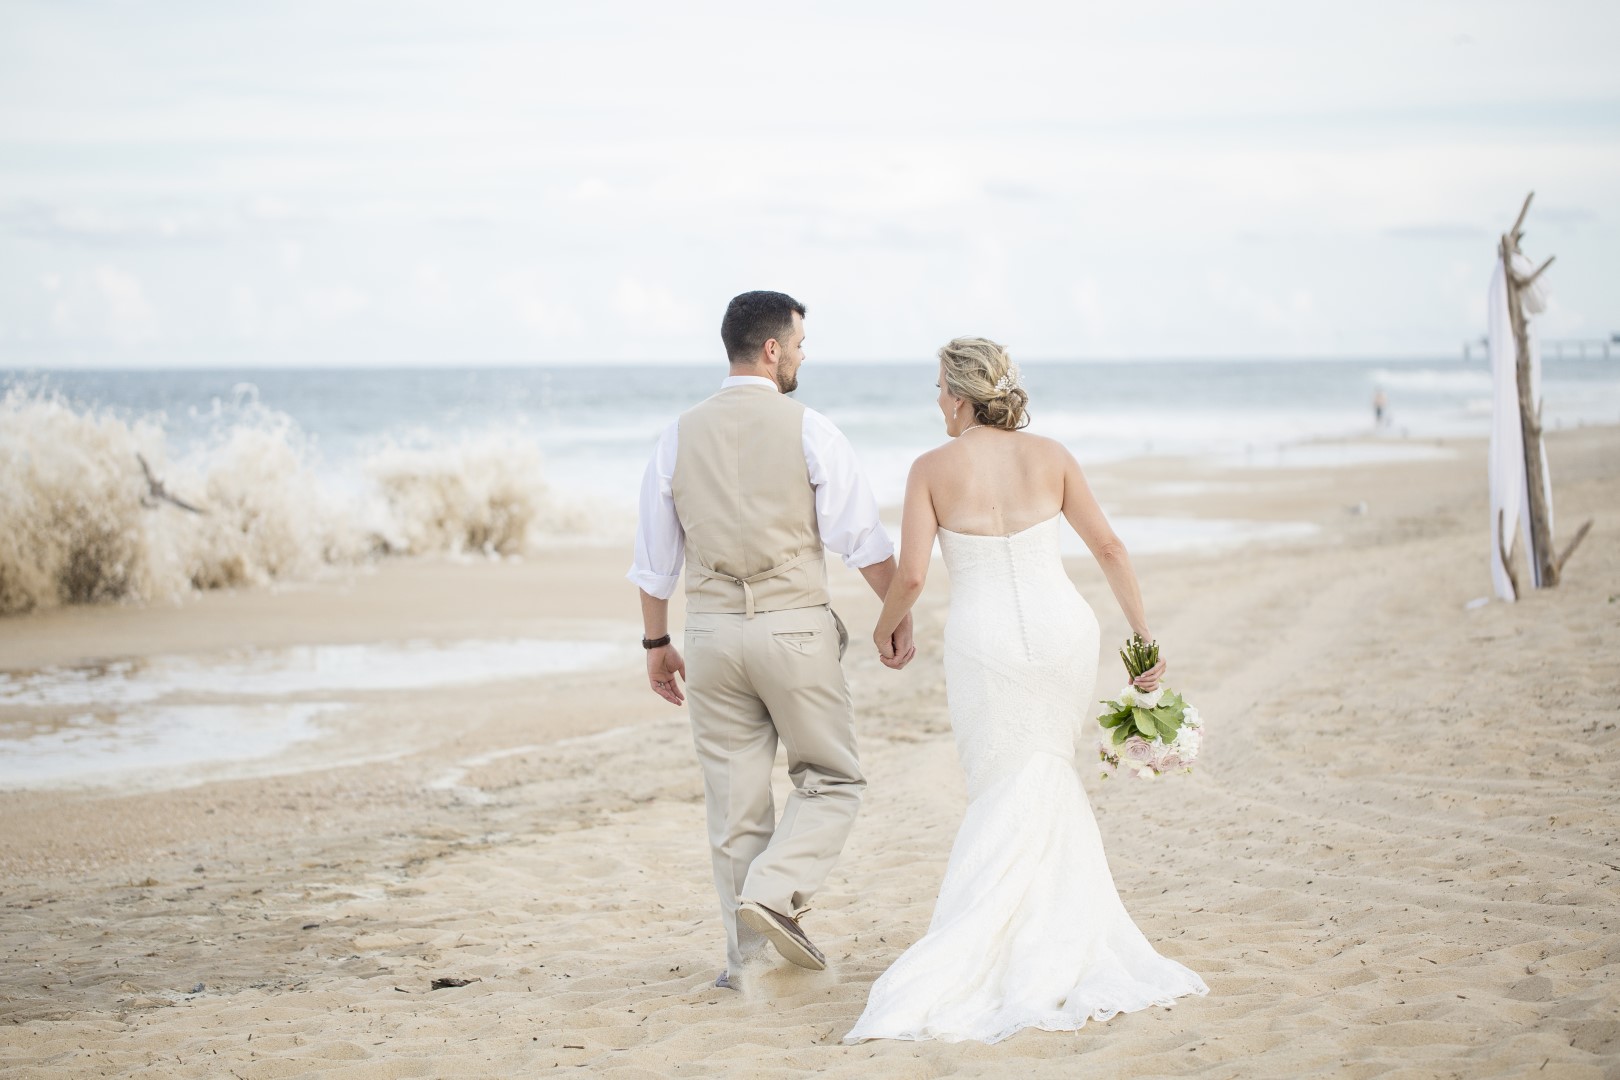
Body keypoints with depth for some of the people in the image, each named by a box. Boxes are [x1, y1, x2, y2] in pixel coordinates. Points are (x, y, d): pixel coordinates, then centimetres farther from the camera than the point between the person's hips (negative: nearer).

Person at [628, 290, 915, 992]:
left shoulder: (679, 437, 4)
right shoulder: (807, 430, -6)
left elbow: (654, 558, 9)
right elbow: (863, 538, -6)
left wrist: (656, 643, 19)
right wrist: (899, 613, 5)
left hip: (712, 629, 4)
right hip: (794, 626, -4)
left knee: (735, 798, 10)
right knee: (831, 780, 11)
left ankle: (746, 956, 13)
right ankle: (772, 892, -10)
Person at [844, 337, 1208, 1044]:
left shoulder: (933, 468, -5)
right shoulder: (1049, 456, 3)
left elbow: (911, 575, -9)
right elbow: (1108, 548, 4)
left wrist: (886, 625, 11)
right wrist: (1143, 635, 9)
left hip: (983, 643, -2)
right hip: (1062, 633, 2)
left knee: (1008, 801, 9)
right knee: (1048, 789, 16)